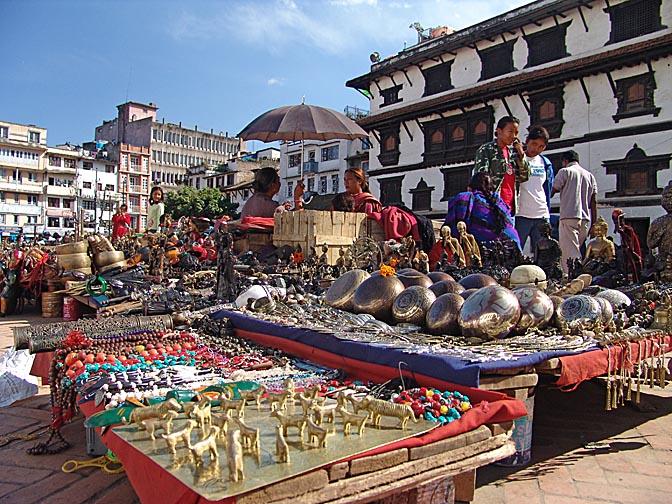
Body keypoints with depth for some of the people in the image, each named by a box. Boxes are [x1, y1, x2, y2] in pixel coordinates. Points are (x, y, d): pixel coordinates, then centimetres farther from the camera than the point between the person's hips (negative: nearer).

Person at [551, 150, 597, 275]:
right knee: (575, 250, 13)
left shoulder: (564, 171, 3)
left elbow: (552, 192, -1)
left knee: (570, 251, -11)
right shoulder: (589, 175, 19)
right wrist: (594, 223, 13)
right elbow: (594, 201, 13)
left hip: (569, 216, -6)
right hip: (585, 218, 6)